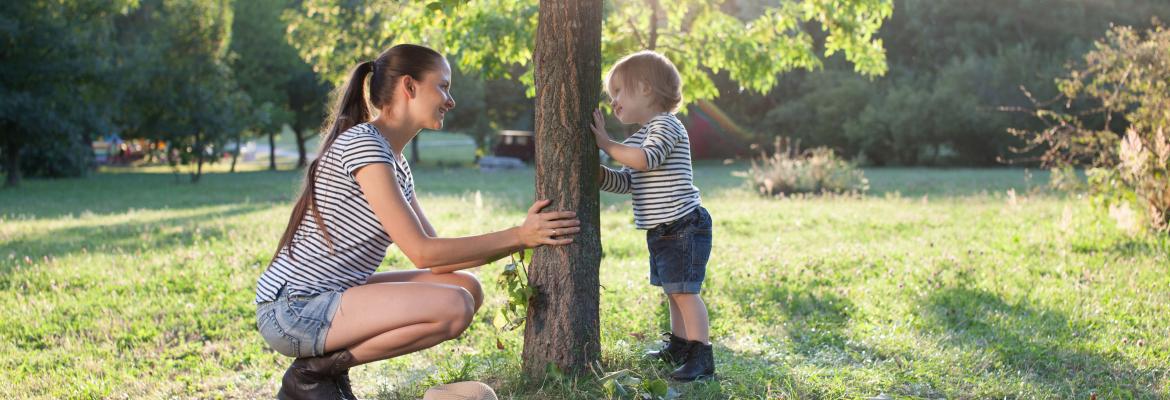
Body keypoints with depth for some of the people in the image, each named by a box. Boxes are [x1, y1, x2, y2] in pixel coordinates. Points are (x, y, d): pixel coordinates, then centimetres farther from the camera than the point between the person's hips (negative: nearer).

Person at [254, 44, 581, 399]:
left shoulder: (396, 164, 14)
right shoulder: (362, 144, -17)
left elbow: (436, 258, 10)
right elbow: (422, 253, -19)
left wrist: (523, 236, 4)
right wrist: (517, 236, -13)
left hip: (326, 300, 10)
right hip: (292, 309, -10)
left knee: (468, 289, 6)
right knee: (453, 306, -23)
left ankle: (330, 363, 6)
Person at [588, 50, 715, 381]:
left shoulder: (666, 125, -11)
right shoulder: (638, 138, 19)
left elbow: (646, 159, -28)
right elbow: (626, 182, 13)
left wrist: (607, 144, -21)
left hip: (684, 226, -10)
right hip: (662, 230, 10)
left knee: (684, 291, -12)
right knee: (673, 291, 17)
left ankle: (702, 358, -11)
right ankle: (679, 347, 28)